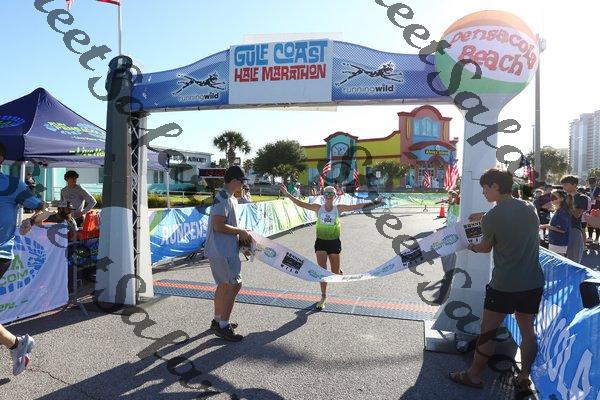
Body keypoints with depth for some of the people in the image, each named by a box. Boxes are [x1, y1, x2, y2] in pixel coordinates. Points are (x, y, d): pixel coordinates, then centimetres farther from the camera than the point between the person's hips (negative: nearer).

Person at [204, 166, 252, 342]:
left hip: (223, 250, 11)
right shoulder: (224, 199, -18)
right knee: (234, 284, -6)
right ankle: (223, 326, 3)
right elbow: (218, 226, -24)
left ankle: (217, 320, 32)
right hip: (222, 251, -11)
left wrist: (240, 234, 7)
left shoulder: (230, 198, 14)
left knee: (224, 285, 18)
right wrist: (241, 231, -15)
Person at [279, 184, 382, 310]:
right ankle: (323, 297, 12)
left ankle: (338, 269, 45)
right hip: (321, 242, 0)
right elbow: (301, 204, -10)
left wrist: (372, 203, -10)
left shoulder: (338, 208, -2)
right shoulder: (318, 208, -3)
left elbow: (356, 206, -5)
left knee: (335, 274, 7)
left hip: (334, 242, 0)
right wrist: (288, 195, -21)